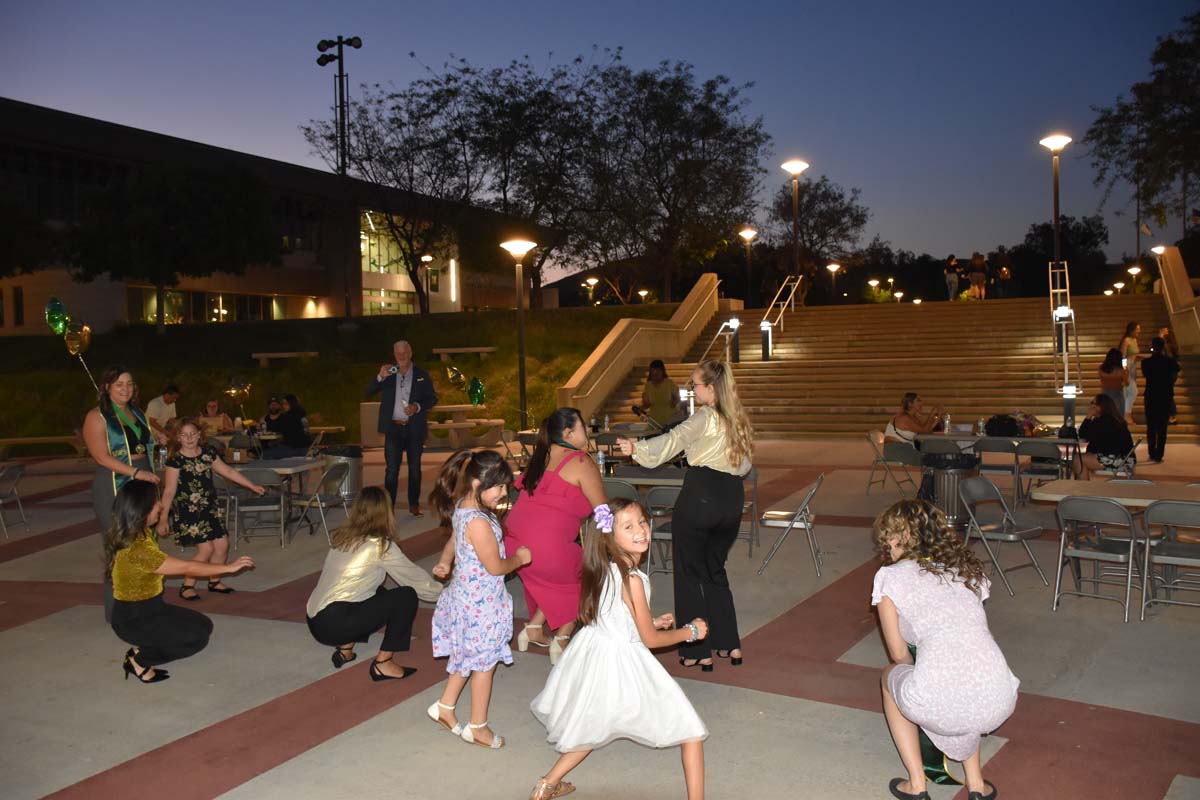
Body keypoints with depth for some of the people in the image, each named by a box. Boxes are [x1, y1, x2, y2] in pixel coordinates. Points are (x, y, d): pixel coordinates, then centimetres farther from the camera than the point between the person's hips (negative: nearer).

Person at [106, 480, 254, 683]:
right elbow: (186, 568, -25)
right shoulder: (136, 549, -29)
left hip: (149, 608, 9)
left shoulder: (141, 534, -3)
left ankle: (142, 648, 11)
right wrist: (229, 567, -19)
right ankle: (139, 661, 2)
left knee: (203, 626, 9)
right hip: (133, 619, -9)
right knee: (197, 638, -13)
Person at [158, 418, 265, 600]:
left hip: (209, 508, 6)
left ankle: (214, 581, 26)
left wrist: (252, 486, 16)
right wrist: (163, 518, -13)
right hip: (187, 511, -6)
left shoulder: (208, 452, 4)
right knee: (206, 548, -11)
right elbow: (169, 491, -12)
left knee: (222, 544, 5)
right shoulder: (176, 460, -12)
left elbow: (228, 471, 14)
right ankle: (187, 586, 6)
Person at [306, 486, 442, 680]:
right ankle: (383, 664, 0)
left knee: (378, 594, 25)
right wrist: (441, 592, 18)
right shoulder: (380, 545, -8)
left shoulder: (343, 537, 12)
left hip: (314, 622, 8)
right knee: (406, 596, -5)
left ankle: (345, 649, 19)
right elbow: (413, 576, 2)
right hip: (334, 624, -8)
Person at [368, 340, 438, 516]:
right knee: (391, 469, -3)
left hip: (414, 428, 0)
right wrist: (380, 377, -17)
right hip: (393, 427, 0)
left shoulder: (422, 375, 5)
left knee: (415, 468, 7)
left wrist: (418, 407, -14)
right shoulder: (388, 373, 6)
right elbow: (369, 392, 0)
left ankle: (414, 505, 16)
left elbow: (433, 398, 4)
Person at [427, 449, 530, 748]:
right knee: (484, 664, 10)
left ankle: (444, 707, 37)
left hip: (466, 596, 9)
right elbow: (495, 567, -23)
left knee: (466, 657, 25)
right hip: (480, 602, -9)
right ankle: (477, 727, 25)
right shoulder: (478, 522, -31)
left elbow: (454, 540, 16)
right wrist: (520, 558, -8)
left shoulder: (462, 508, -2)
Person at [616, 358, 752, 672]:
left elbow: (674, 439, -24)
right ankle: (730, 645, 22)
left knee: (691, 573, 6)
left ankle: (697, 652, 9)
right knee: (715, 570, 22)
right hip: (733, 499, 7)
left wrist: (637, 448, -32)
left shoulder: (705, 416, -7)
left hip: (700, 495, -7)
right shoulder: (738, 420, 14)